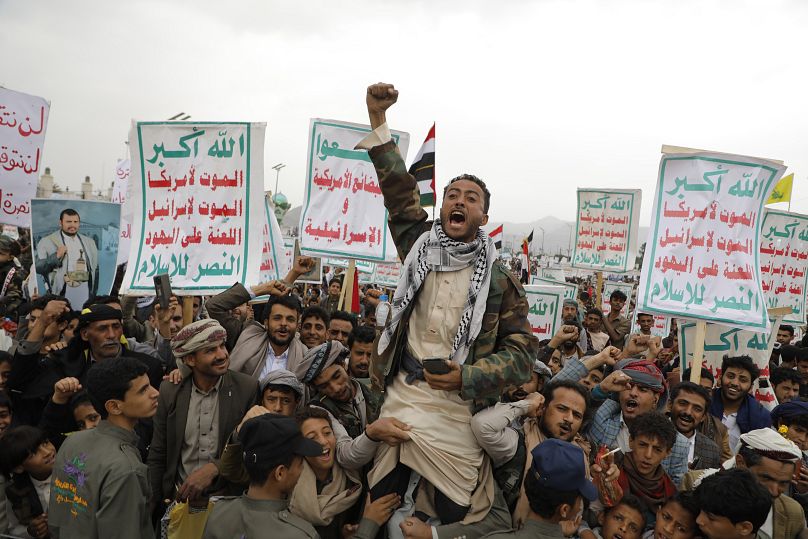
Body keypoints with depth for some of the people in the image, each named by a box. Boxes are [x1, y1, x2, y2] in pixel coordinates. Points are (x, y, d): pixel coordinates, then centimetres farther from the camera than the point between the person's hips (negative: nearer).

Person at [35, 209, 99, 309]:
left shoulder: (89, 242, 14)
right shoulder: (47, 242, 2)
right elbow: (39, 268, -3)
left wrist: (94, 294, 14)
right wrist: (56, 256, -17)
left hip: (85, 295, 3)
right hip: (60, 294, -3)